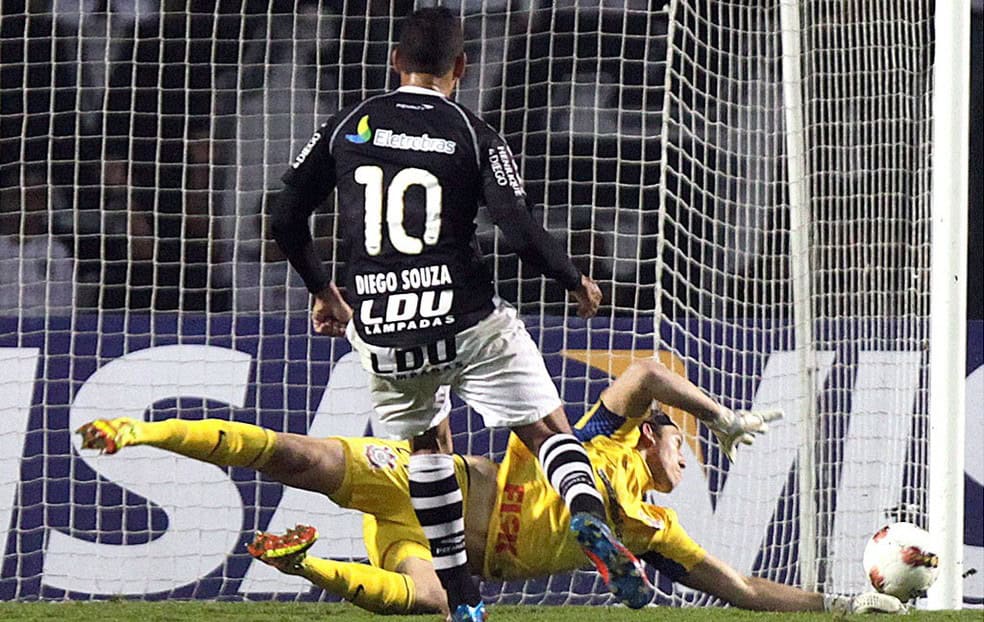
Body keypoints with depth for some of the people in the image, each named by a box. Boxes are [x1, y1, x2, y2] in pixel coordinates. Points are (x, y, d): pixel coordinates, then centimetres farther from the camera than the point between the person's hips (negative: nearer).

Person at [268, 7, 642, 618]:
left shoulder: (348, 126, 7)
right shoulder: (473, 134, -1)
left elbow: (286, 219, 9)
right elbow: (523, 233, -9)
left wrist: (323, 289, 25)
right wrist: (577, 281, 9)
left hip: (380, 328, 3)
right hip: (469, 322, -3)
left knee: (427, 443, 23)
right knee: (550, 430, 5)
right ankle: (589, 515, -27)